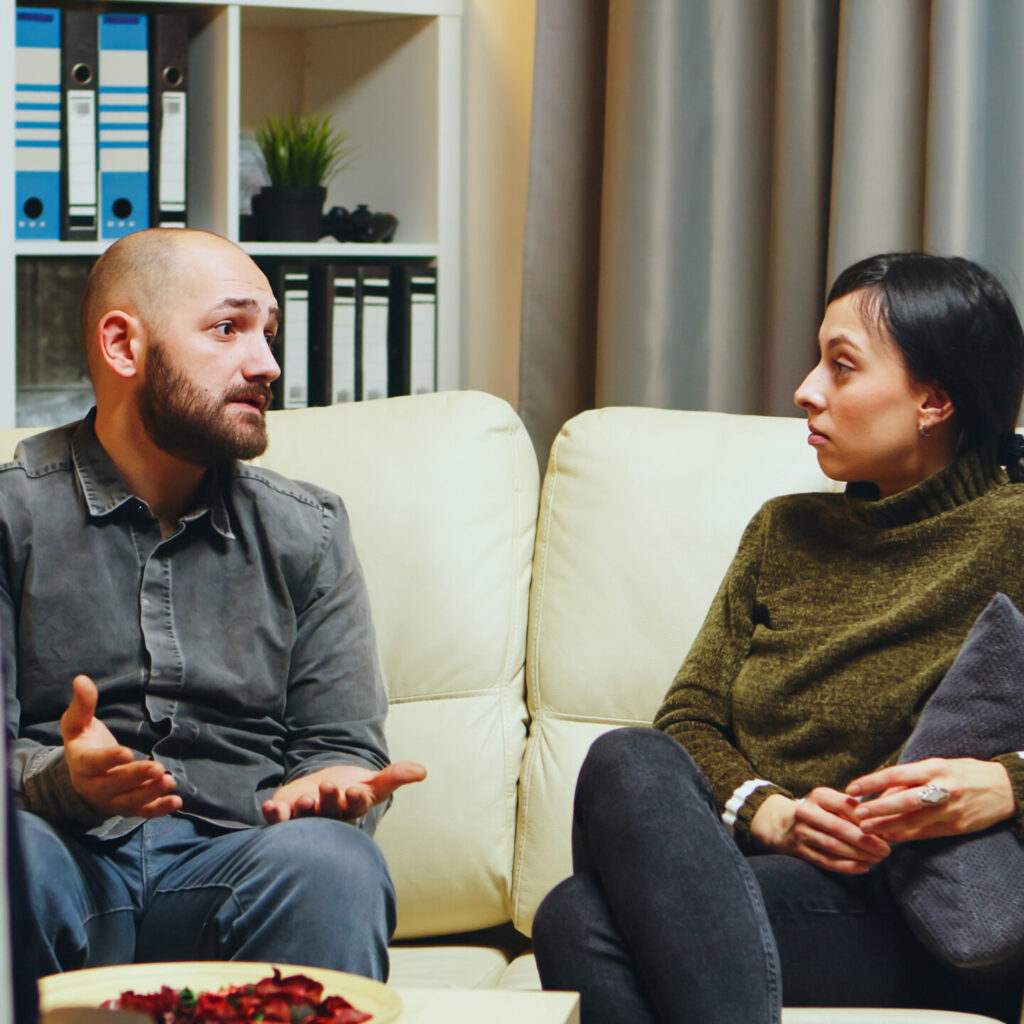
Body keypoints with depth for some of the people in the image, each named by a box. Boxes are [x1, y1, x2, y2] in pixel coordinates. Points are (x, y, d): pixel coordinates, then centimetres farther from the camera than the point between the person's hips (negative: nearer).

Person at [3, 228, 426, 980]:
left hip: (231, 866, 2)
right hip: (70, 858, -2)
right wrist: (65, 782, -23)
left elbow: (343, 743, 15)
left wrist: (322, 791, -11)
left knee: (330, 861, -34)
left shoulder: (308, 531, 18)